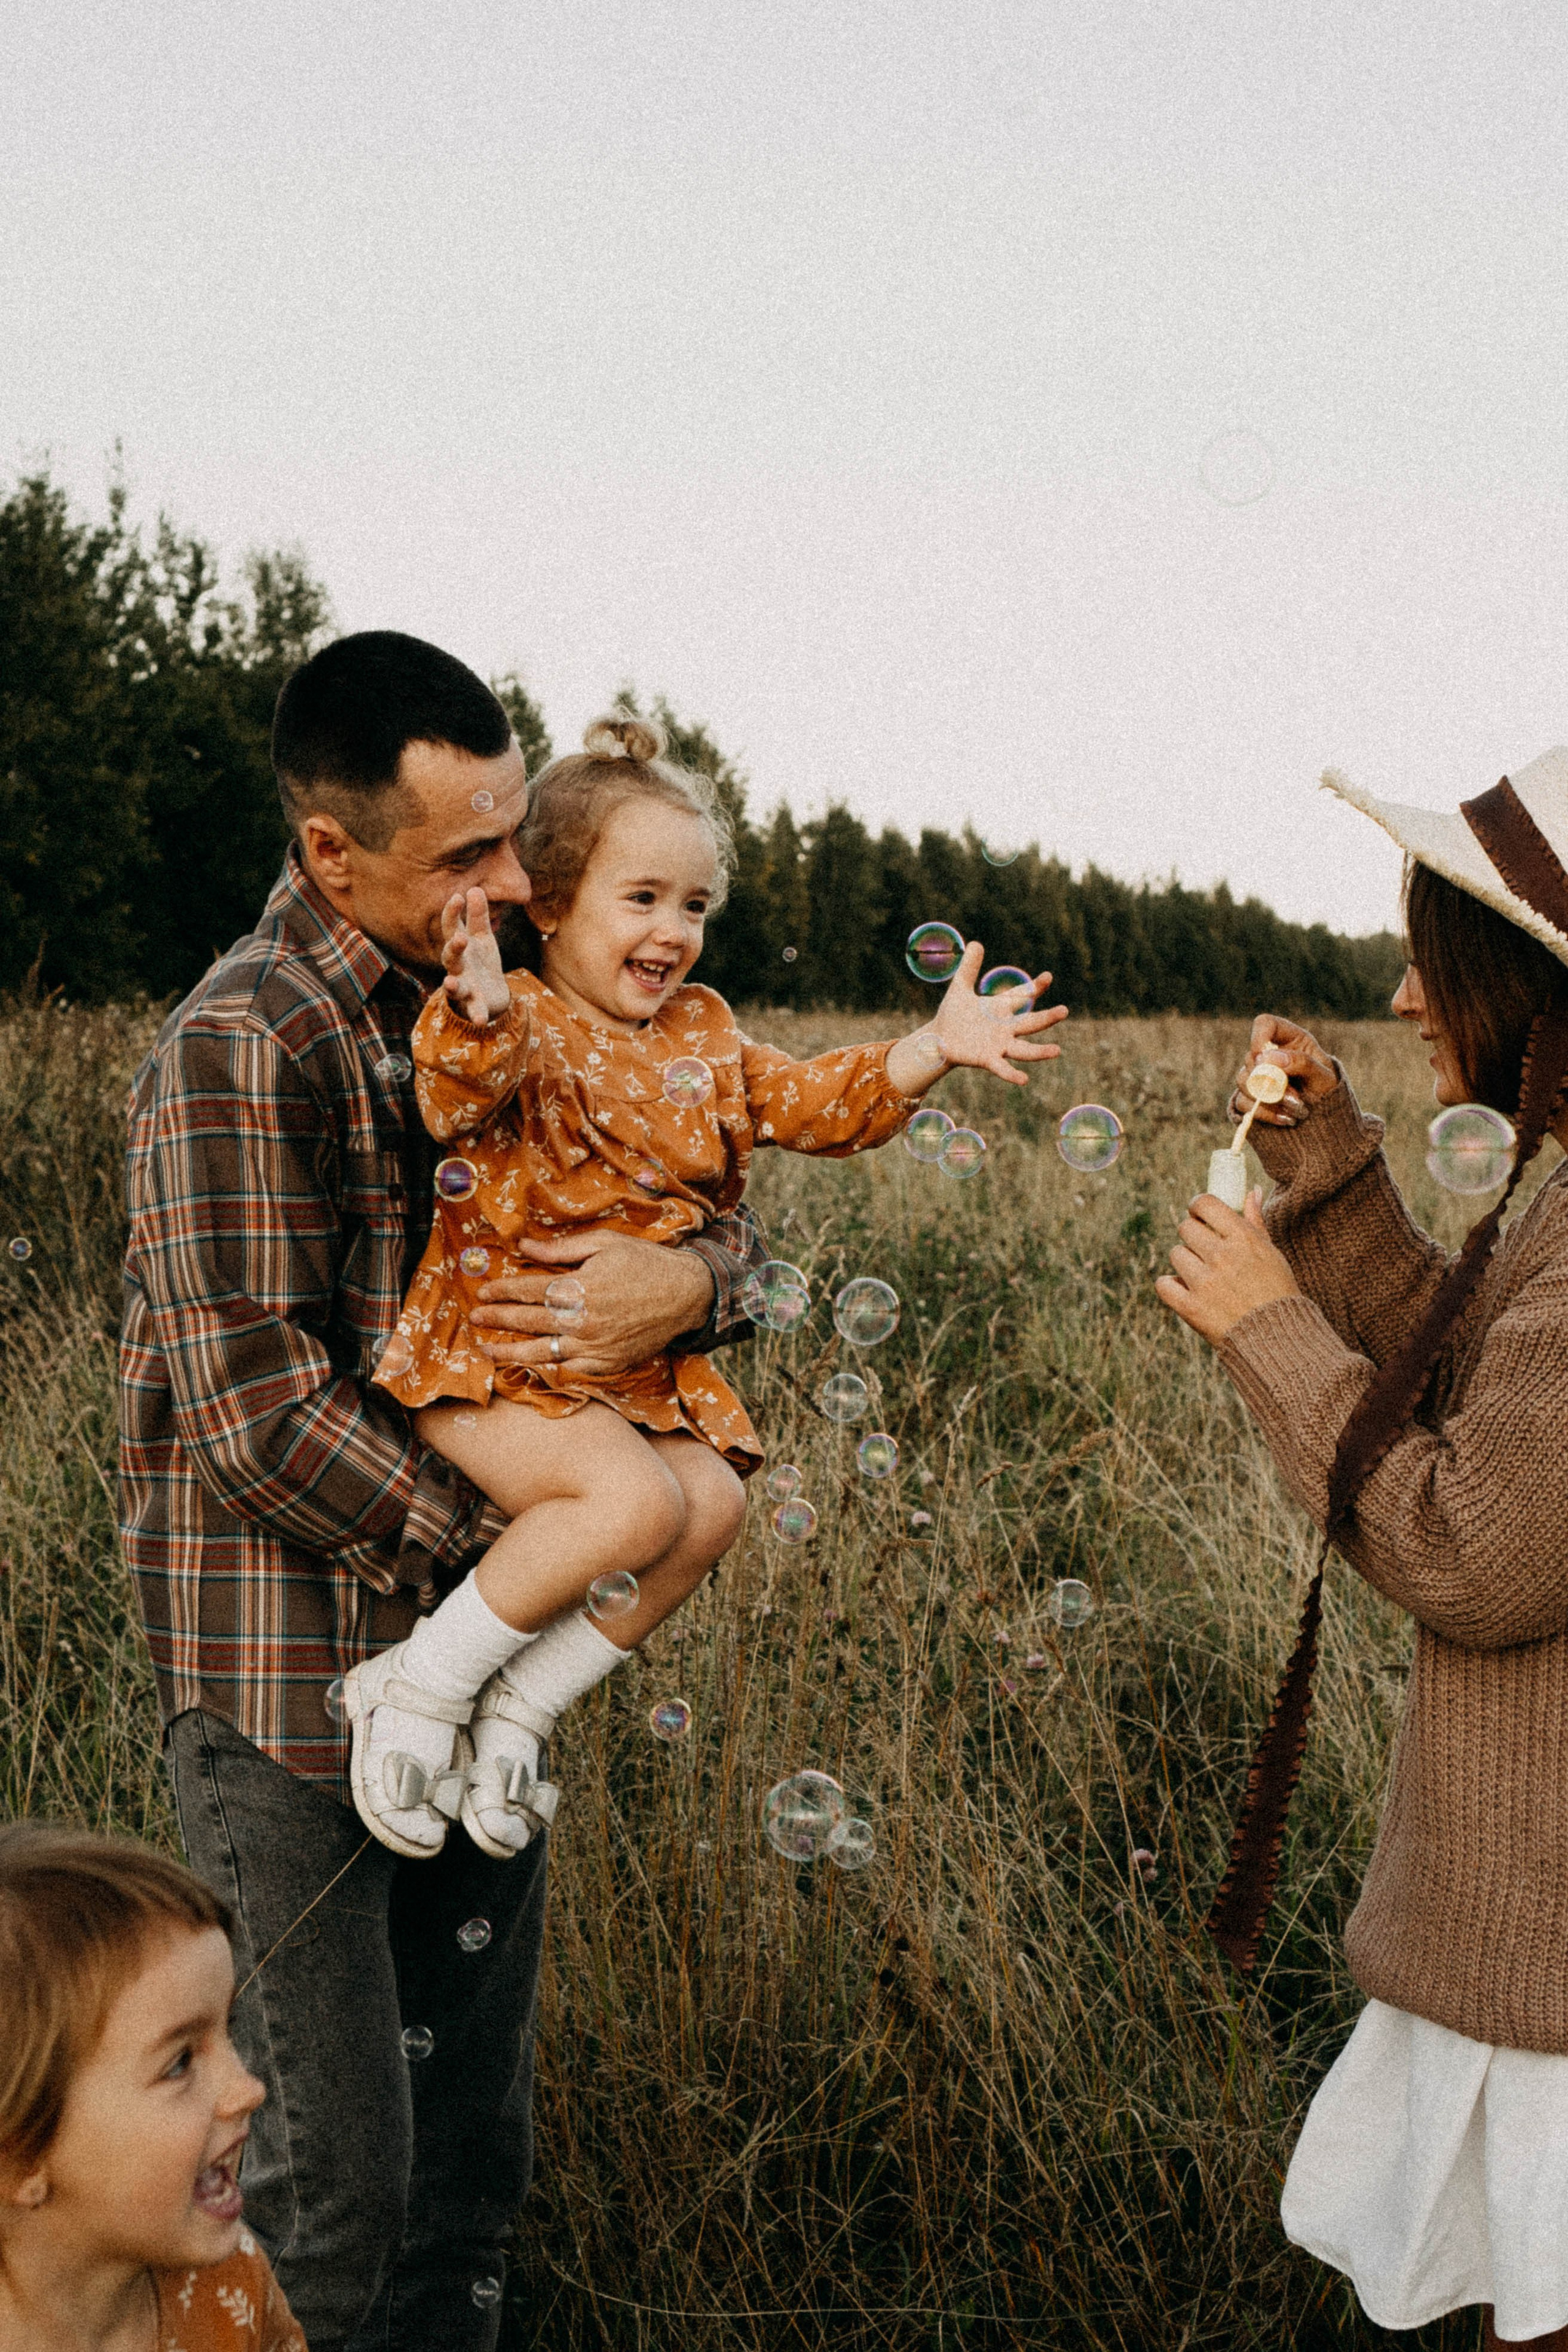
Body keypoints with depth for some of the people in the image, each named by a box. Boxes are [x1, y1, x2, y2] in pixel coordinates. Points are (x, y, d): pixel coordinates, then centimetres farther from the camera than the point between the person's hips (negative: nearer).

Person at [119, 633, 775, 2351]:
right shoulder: (246, 1049, -16)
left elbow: (719, 1215, 10)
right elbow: (261, 1416, -21)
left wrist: (685, 1281, -14)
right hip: (295, 1688, -7)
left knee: (473, 2140, 18)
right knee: (328, 2177, 2)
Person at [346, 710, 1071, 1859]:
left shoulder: (700, 1035, 14)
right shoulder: (528, 1026, -11)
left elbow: (812, 1101, 13)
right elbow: (464, 1103, -32)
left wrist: (932, 1050, -1)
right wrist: (479, 1015, -54)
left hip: (632, 1363, 7)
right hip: (495, 1350, -7)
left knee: (712, 1503, -17)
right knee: (634, 1500, -28)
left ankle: (517, 1711, -7)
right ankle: (421, 1683, -12)